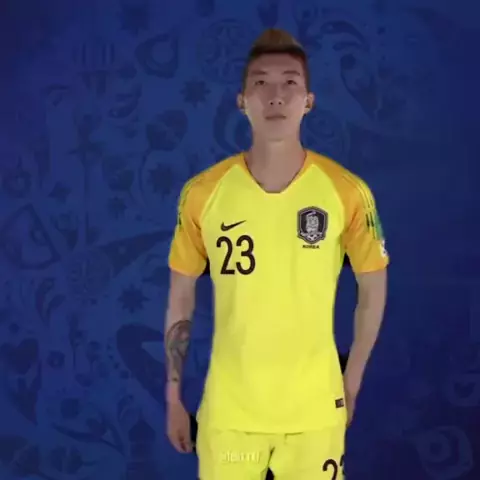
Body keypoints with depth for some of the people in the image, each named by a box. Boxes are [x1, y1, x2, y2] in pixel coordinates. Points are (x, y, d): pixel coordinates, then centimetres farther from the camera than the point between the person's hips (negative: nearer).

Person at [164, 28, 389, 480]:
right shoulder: (201, 193, -7)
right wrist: (173, 396, 4)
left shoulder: (347, 192, -9)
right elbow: (181, 298, 2)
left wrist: (352, 382, 4)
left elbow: (373, 289, 3)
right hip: (228, 408, 0)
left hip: (316, 407, 0)